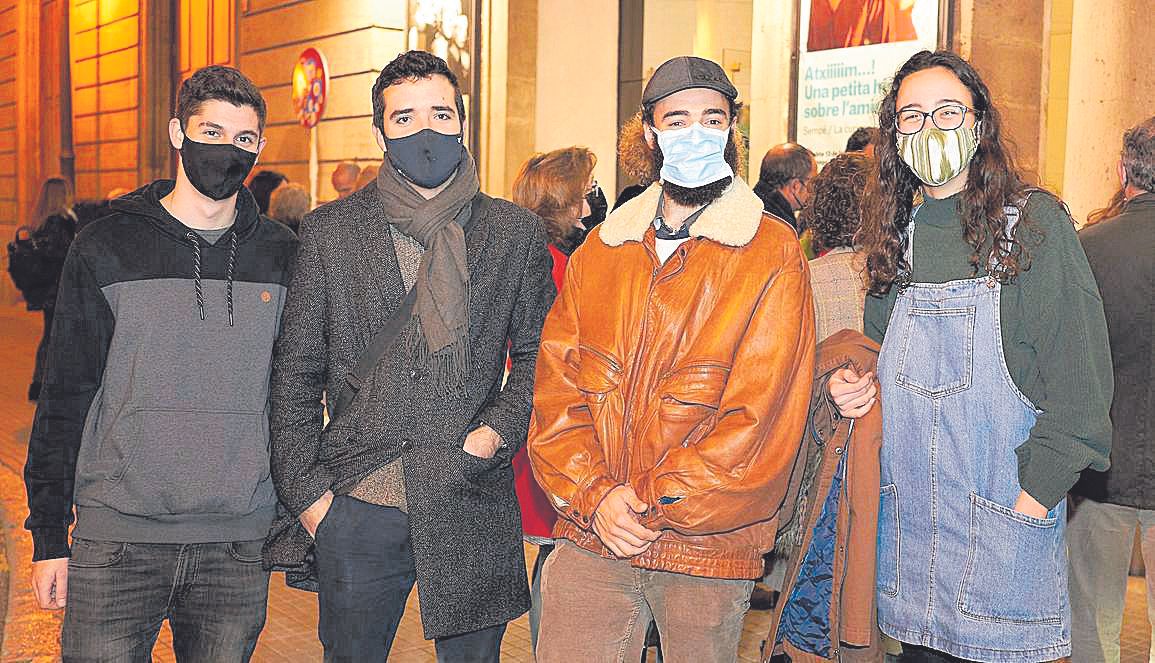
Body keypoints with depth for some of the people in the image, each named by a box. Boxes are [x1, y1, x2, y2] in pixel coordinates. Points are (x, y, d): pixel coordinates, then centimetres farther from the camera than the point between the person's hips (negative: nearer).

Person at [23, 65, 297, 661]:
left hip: (238, 545, 2)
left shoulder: (280, 255, 5)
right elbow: (64, 398, 3)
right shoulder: (105, 249, 1)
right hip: (118, 542, -1)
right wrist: (49, 536, 1)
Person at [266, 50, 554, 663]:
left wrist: (498, 431, -7)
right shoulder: (329, 232, 2)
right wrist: (304, 491, -1)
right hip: (356, 505, 0)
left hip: (473, 508, 0)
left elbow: (538, 355, 9)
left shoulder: (516, 233, 4)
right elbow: (295, 375, 4)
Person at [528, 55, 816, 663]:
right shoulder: (600, 249, 9)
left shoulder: (773, 256, -4)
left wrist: (648, 502, -12)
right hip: (589, 540, 3)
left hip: (709, 547, -3)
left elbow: (757, 416, -11)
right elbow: (556, 385, 4)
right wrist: (595, 496, -10)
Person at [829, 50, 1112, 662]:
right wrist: (857, 387, 0)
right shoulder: (896, 233, 10)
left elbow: (1079, 375, -10)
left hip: (1006, 522, -4)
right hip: (906, 515, 5)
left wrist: (1037, 492, -16)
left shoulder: (1034, 221, -6)